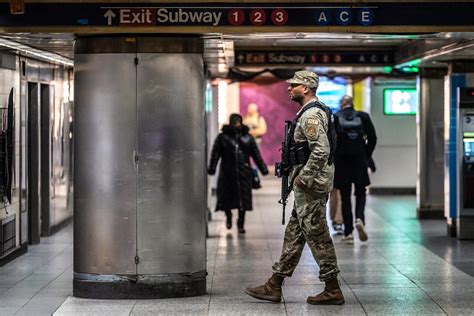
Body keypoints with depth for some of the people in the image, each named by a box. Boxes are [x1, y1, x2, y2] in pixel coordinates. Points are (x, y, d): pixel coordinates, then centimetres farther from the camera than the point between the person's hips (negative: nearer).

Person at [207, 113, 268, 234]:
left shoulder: (248, 137, 9)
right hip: (227, 173, -1)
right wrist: (212, 168, -16)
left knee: (243, 199, 0)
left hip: (244, 173, 1)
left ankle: (241, 224, 14)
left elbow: (256, 155, 11)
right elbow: (215, 154, -4)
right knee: (226, 197, 2)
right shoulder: (222, 137, 2)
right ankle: (228, 217, 32)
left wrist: (263, 169, 7)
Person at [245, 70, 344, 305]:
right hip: (308, 186, 11)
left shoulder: (311, 115, -16)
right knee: (293, 234, 11)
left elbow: (321, 151, -27)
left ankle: (332, 290, 1)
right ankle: (274, 286, 16)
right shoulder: (308, 113, 17)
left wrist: (303, 177, -21)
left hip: (310, 186, -11)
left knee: (317, 236, -5)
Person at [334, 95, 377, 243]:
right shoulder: (363, 117, 1)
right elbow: (373, 138, 0)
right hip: (359, 161, 1)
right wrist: (367, 156, 9)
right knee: (360, 194, 14)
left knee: (345, 197, 6)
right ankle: (359, 219, -13)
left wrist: (331, 157, 4)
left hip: (341, 162, -1)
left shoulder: (334, 118, -4)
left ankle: (348, 233, 5)